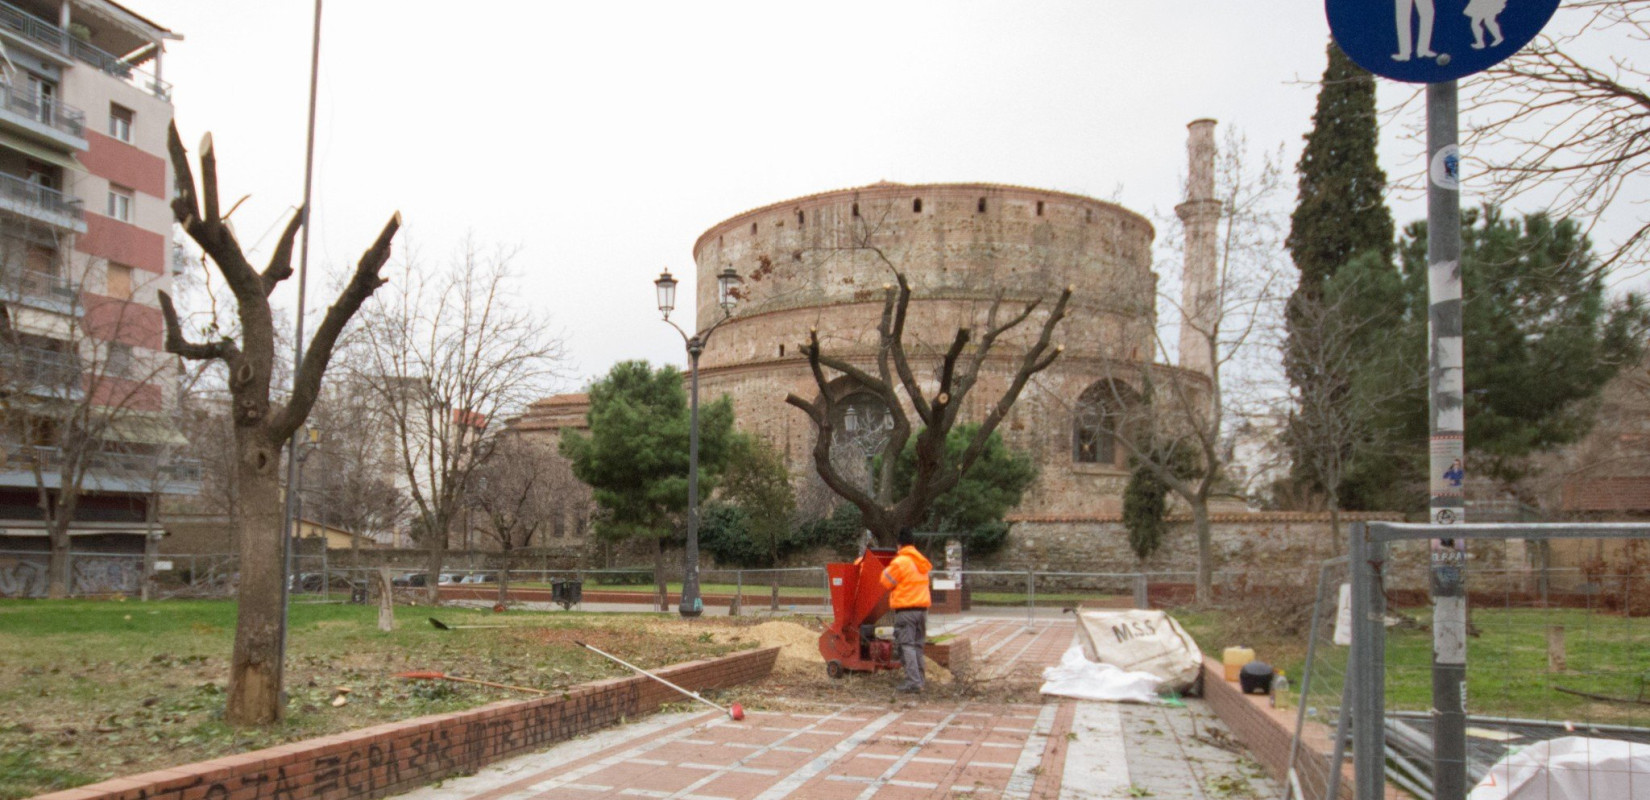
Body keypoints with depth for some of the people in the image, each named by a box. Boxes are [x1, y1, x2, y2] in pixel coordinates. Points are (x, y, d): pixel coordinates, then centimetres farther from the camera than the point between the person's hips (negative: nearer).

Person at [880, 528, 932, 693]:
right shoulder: (921, 563, 13)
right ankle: (919, 679, 15)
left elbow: (886, 582, -5)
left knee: (907, 645, -5)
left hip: (906, 609, -7)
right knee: (918, 644, 14)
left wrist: (887, 570, 12)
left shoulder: (900, 562, -11)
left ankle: (913, 681, -12)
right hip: (922, 607, 7)